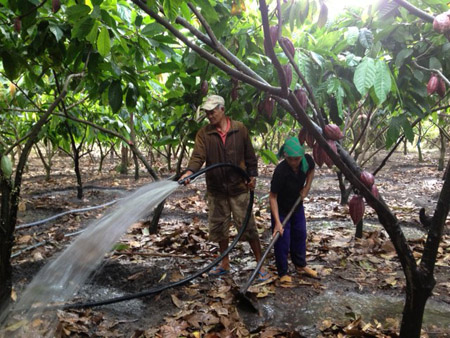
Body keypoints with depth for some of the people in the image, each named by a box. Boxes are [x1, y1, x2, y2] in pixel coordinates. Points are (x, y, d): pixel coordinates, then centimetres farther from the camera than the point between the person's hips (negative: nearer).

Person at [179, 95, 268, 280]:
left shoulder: (239, 129, -2)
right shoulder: (204, 133, -2)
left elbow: (249, 155, 5)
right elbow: (198, 156, -15)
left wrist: (252, 175, 0)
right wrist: (189, 171, -32)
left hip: (238, 187, -2)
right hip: (215, 189, 2)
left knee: (247, 226, 1)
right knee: (219, 228, 13)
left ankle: (261, 264, 15)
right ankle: (225, 264, 31)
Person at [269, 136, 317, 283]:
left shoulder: (307, 160, -20)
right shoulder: (280, 171, -35)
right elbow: (272, 197, -29)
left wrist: (307, 186, -7)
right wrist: (277, 222, -33)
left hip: (298, 206, 6)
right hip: (281, 209, -6)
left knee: (300, 235, 19)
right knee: (282, 241, -1)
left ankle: (301, 265, 40)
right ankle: (283, 273, 18)